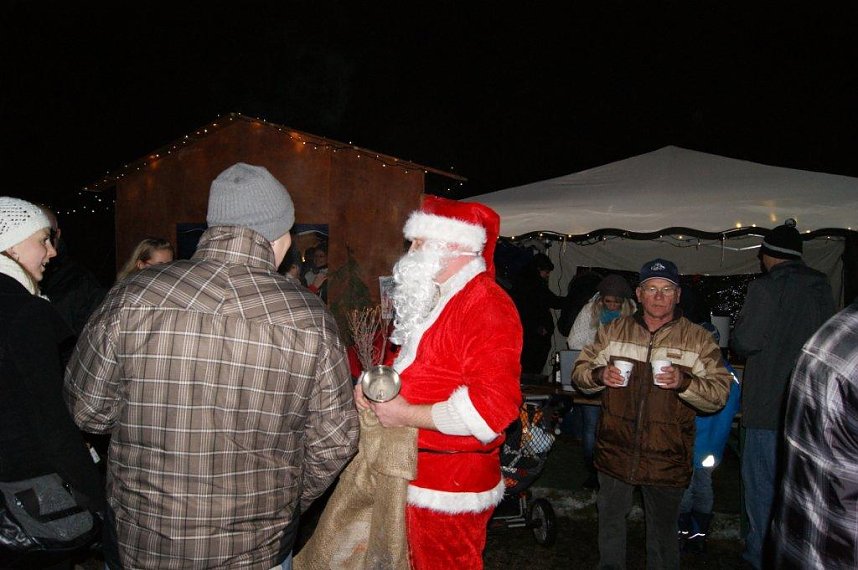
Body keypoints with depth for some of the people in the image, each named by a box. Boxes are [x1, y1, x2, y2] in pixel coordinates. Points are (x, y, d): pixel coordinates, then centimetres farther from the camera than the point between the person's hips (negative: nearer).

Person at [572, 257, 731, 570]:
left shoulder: (699, 339, -2)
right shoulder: (612, 331, 4)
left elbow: (719, 393, -7)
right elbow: (580, 371, 7)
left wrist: (684, 382, -25)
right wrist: (599, 375, -15)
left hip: (666, 458, -2)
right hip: (615, 450, 2)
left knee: (663, 531, 16)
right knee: (610, 521, 18)